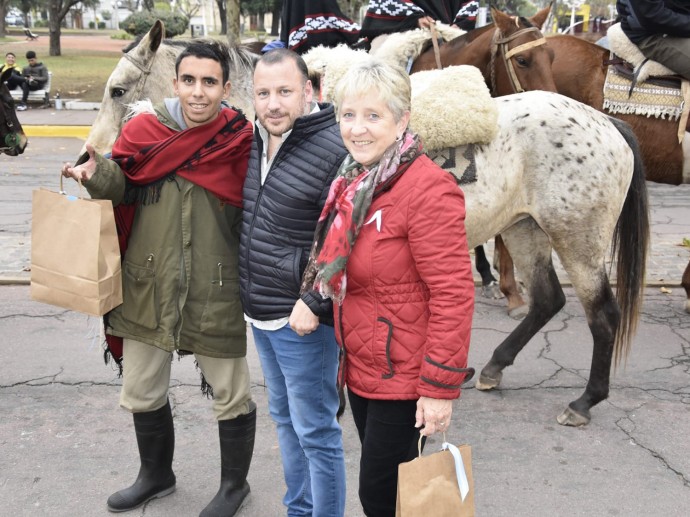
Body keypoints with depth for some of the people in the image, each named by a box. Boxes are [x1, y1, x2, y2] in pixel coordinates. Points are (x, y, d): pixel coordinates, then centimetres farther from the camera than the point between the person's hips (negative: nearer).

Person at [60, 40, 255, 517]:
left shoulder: (242, 141, -9)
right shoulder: (144, 130, -2)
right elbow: (123, 188, 1)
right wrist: (97, 173, -19)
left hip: (216, 294, -3)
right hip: (147, 288, 4)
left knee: (231, 398, 12)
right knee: (141, 395, 20)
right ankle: (156, 475, 46)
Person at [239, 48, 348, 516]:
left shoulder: (334, 151, -19)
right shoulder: (257, 143, 6)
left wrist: (314, 303, -23)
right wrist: (253, 298, 16)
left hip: (302, 319, -9)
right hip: (260, 315, 9)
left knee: (315, 431, 3)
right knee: (285, 418, 22)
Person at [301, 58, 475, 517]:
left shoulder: (427, 188, -22)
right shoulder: (352, 182, 6)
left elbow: (452, 294, -23)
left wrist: (441, 387, -22)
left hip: (402, 377, -8)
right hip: (360, 367, 8)